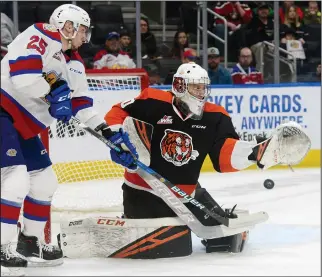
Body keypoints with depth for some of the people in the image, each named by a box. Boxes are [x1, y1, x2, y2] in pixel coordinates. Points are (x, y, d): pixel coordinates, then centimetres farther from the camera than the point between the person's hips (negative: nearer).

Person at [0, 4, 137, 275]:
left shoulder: (74, 64, 14)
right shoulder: (40, 37, -14)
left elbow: (82, 105, 15)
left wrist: (110, 134, 9)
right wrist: (53, 90, -23)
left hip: (24, 124, 10)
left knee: (45, 180, 14)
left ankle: (30, 242, 28)